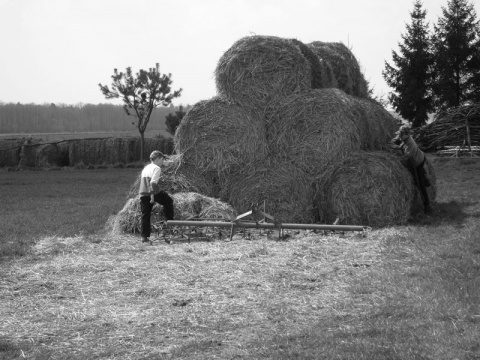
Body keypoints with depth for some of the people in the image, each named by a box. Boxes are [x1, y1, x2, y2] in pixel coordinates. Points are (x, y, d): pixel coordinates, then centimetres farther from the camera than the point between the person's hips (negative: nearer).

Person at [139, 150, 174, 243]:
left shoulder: (145, 168, 21)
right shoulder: (156, 168, -5)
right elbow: (153, 182, -17)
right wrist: (152, 196, -20)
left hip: (142, 194, 8)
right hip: (153, 193, -8)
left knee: (145, 215, 9)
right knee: (168, 202, 15)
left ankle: (144, 236, 7)